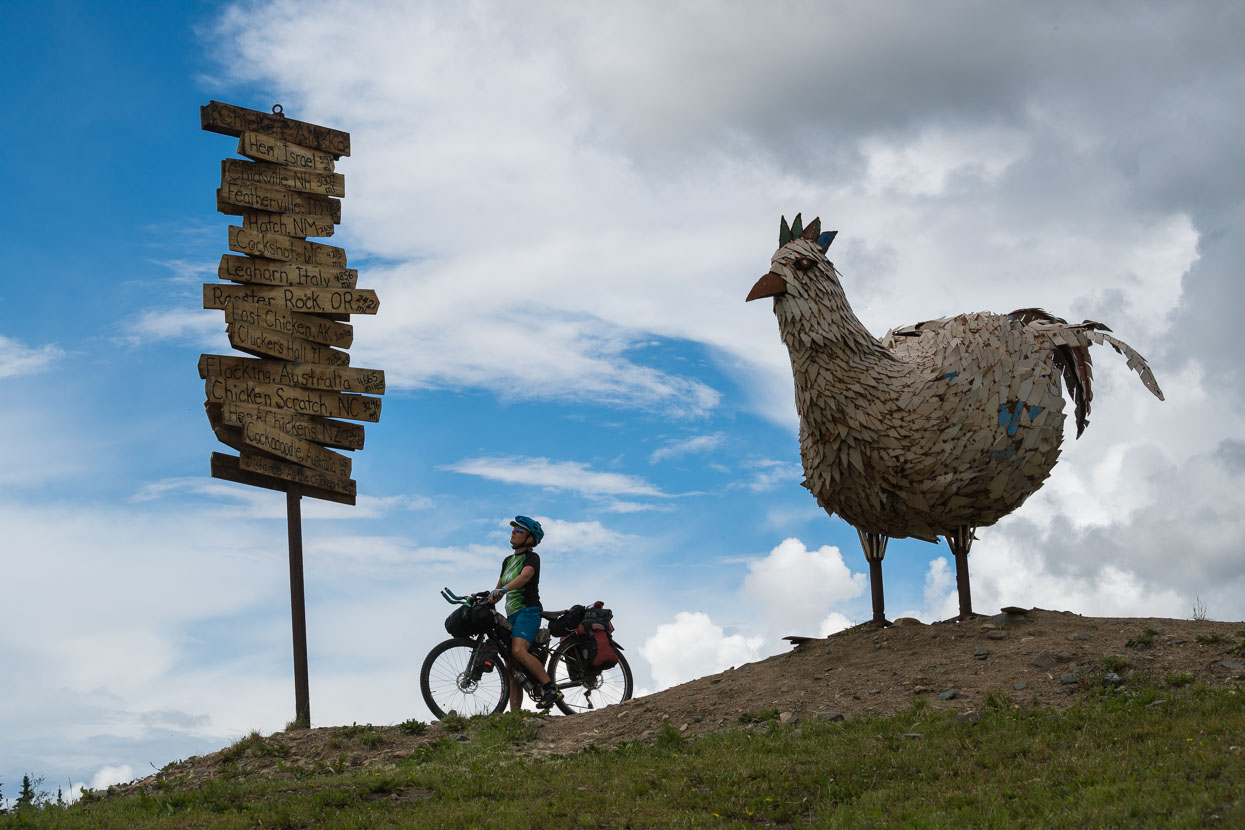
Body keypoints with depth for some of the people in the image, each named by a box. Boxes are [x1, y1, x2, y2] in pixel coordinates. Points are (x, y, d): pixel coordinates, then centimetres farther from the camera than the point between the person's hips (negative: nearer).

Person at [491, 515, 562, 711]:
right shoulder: (508, 561, 22)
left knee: (519, 651, -30)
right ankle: (514, 714, 2)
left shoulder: (532, 557, -3)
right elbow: (499, 588, 25)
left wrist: (504, 589, -40)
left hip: (528, 611, -8)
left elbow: (524, 577, -23)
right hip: (512, 615, 8)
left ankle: (550, 688, -25)